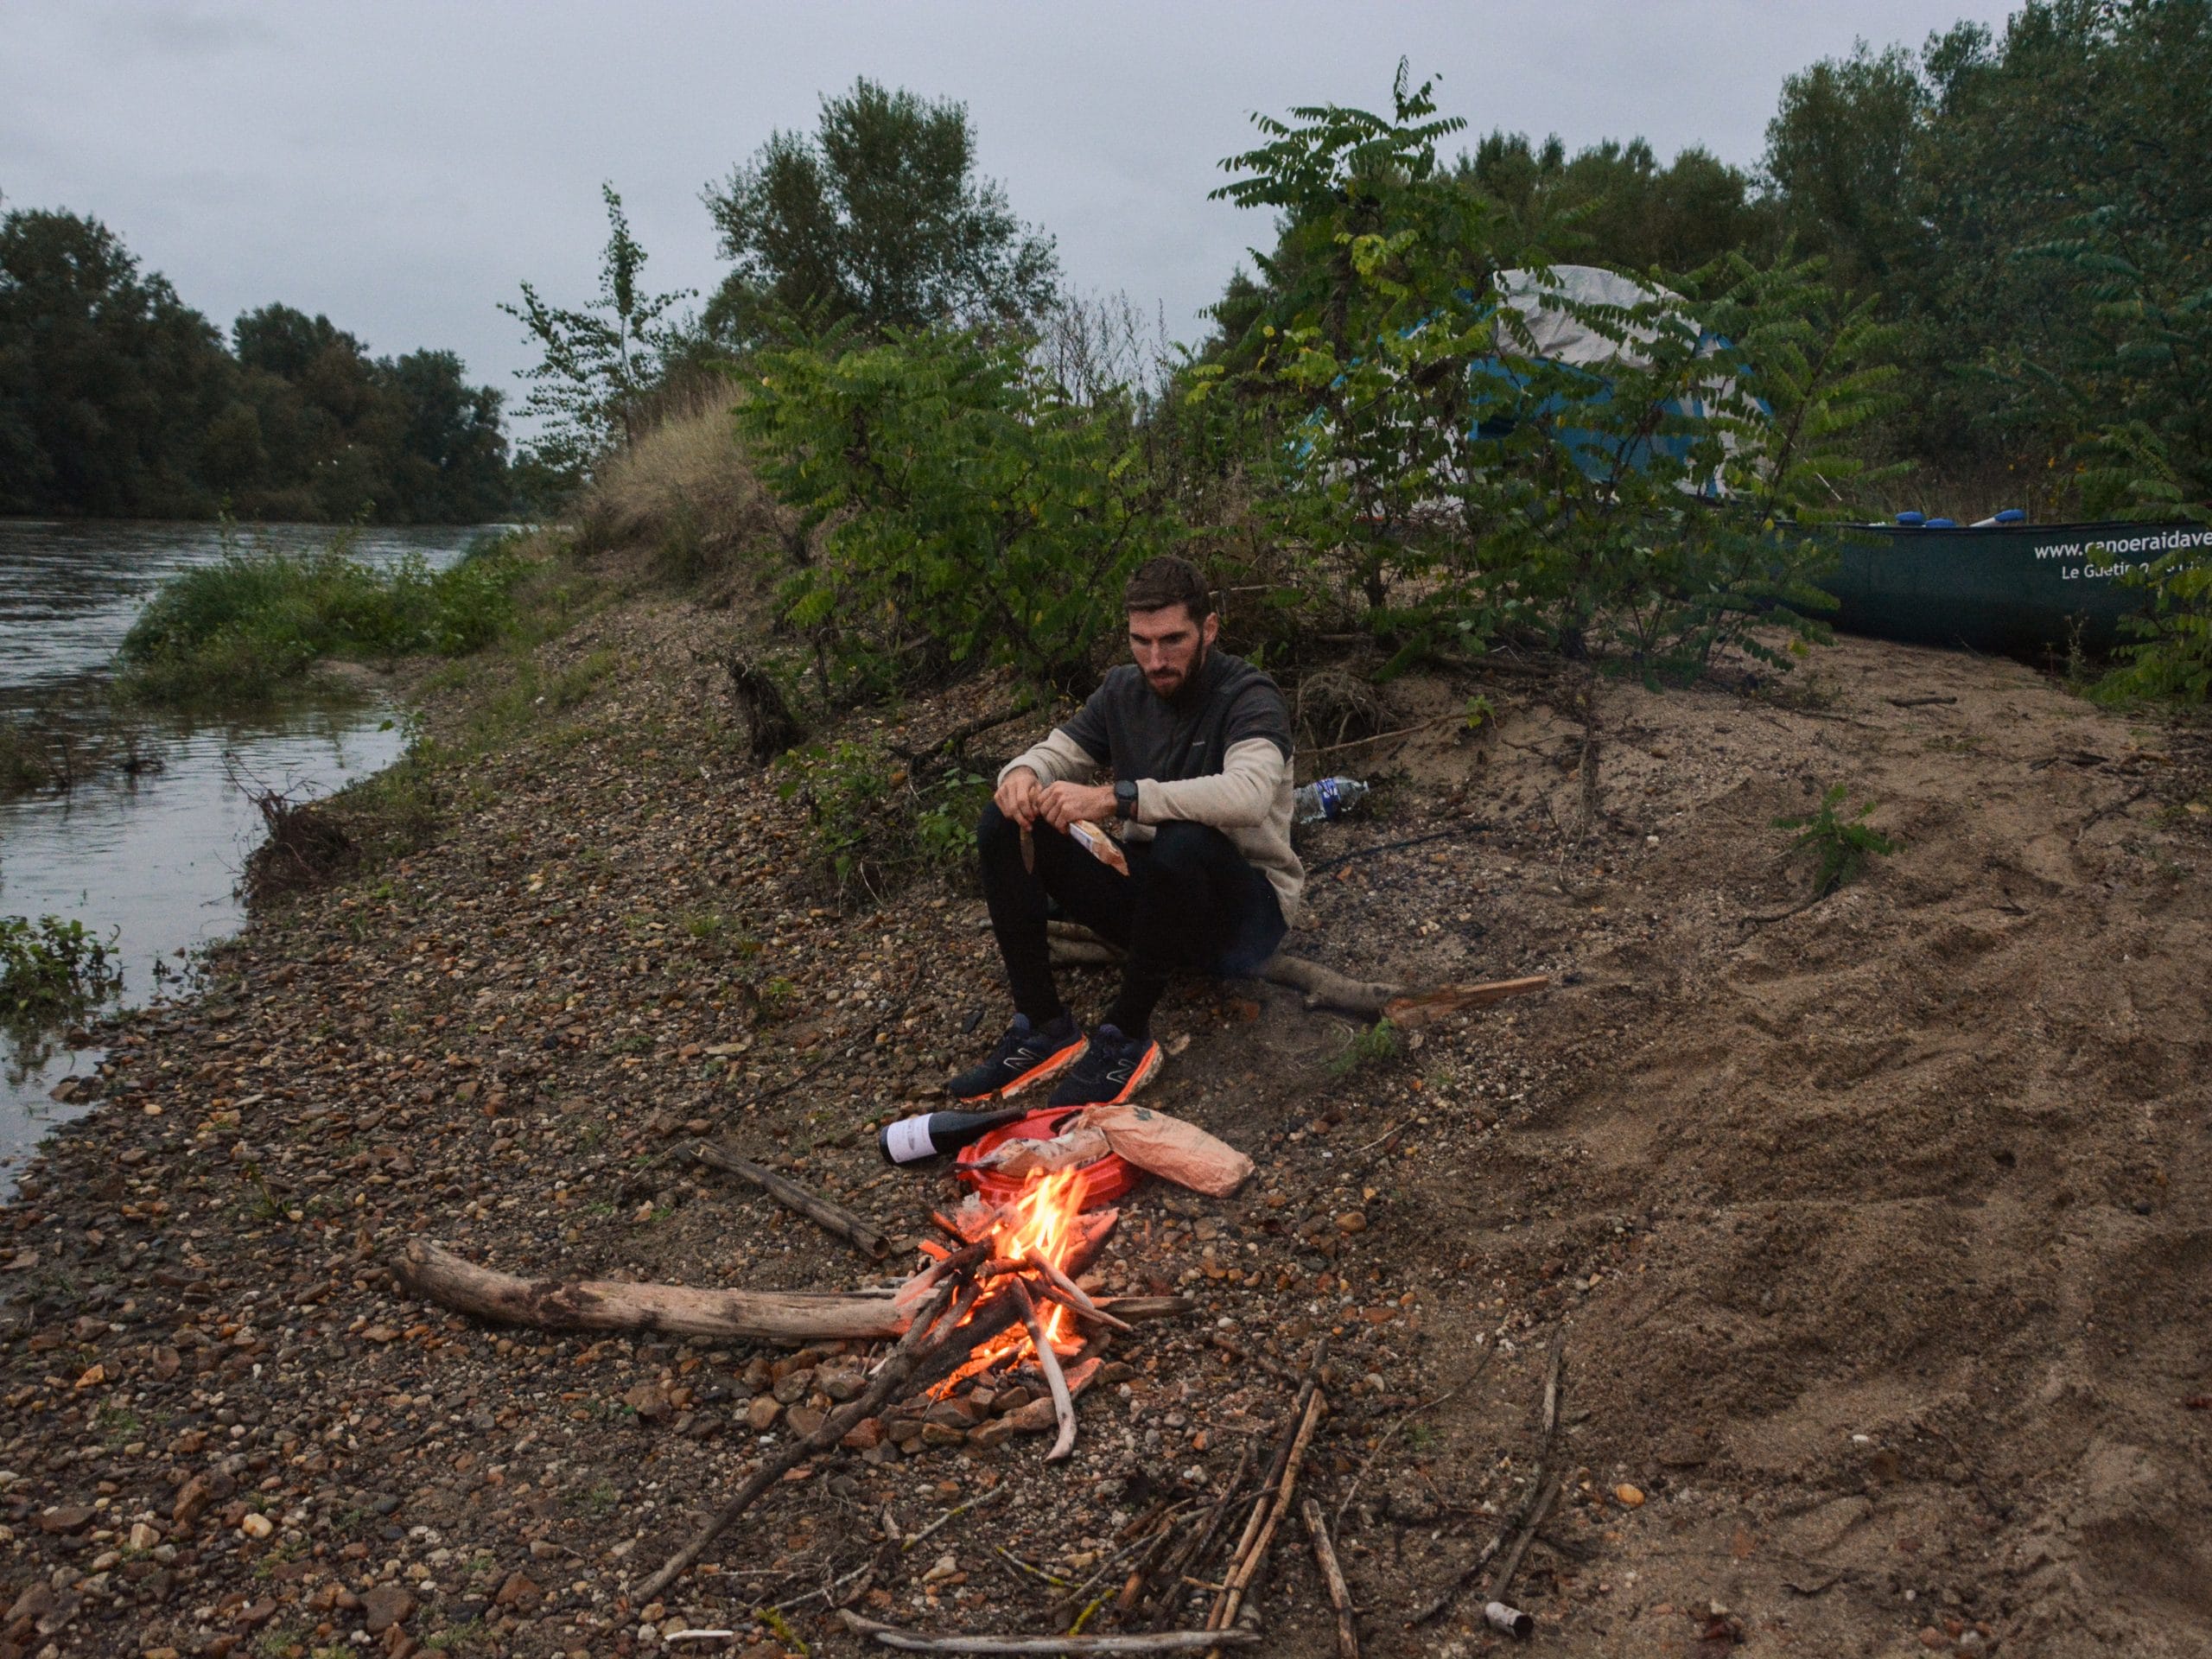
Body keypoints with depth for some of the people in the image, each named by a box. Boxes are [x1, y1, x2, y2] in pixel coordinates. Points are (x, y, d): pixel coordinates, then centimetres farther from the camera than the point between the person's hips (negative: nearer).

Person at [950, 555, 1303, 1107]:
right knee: (1004, 827, -10)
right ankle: (1044, 1027, -11)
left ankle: (1125, 1038, -22)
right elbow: (1056, 753, 8)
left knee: (1182, 843, -40)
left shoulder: (1249, 698, -16)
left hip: (1244, 912, -6)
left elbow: (1246, 795, -36)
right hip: (1148, 895, 6)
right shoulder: (1124, 690, 4)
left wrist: (1115, 797, -43)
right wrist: (1023, 772, -19)